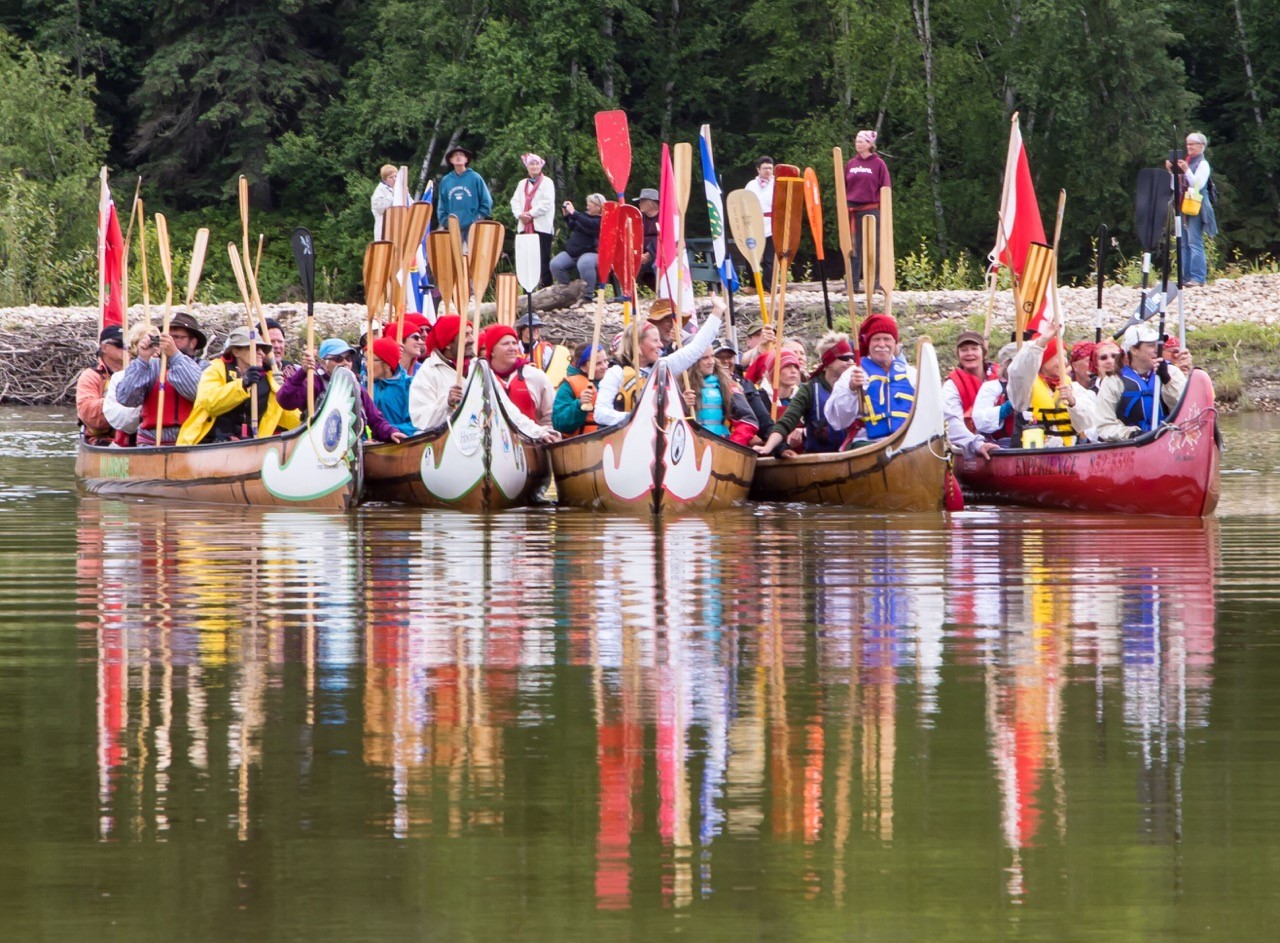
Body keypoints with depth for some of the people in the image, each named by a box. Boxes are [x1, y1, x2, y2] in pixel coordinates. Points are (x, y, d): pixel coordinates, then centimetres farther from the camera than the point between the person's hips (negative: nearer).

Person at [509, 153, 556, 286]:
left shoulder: (547, 182, 2)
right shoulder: (522, 184, 21)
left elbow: (547, 203, -9)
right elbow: (515, 201, 13)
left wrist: (530, 214, -13)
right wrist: (520, 214, -7)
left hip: (541, 226, -5)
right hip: (524, 226, 5)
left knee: (543, 258, -8)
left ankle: (545, 285, -8)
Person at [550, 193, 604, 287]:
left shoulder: (601, 221, -8)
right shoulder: (585, 215, 17)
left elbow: (589, 225, -28)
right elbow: (572, 227, 31)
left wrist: (573, 213, -24)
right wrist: (566, 215, 15)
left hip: (590, 253, -8)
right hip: (571, 253, 8)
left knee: (584, 264, -40)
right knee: (555, 264, -12)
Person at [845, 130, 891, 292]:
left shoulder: (878, 164, -1)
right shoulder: (850, 164, 11)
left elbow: (885, 187, -2)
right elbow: (844, 187, 15)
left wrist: (882, 209, -8)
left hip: (871, 210, -4)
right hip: (852, 210, 4)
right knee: (854, 248, 5)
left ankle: (875, 283, 2)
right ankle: (853, 284, 7)